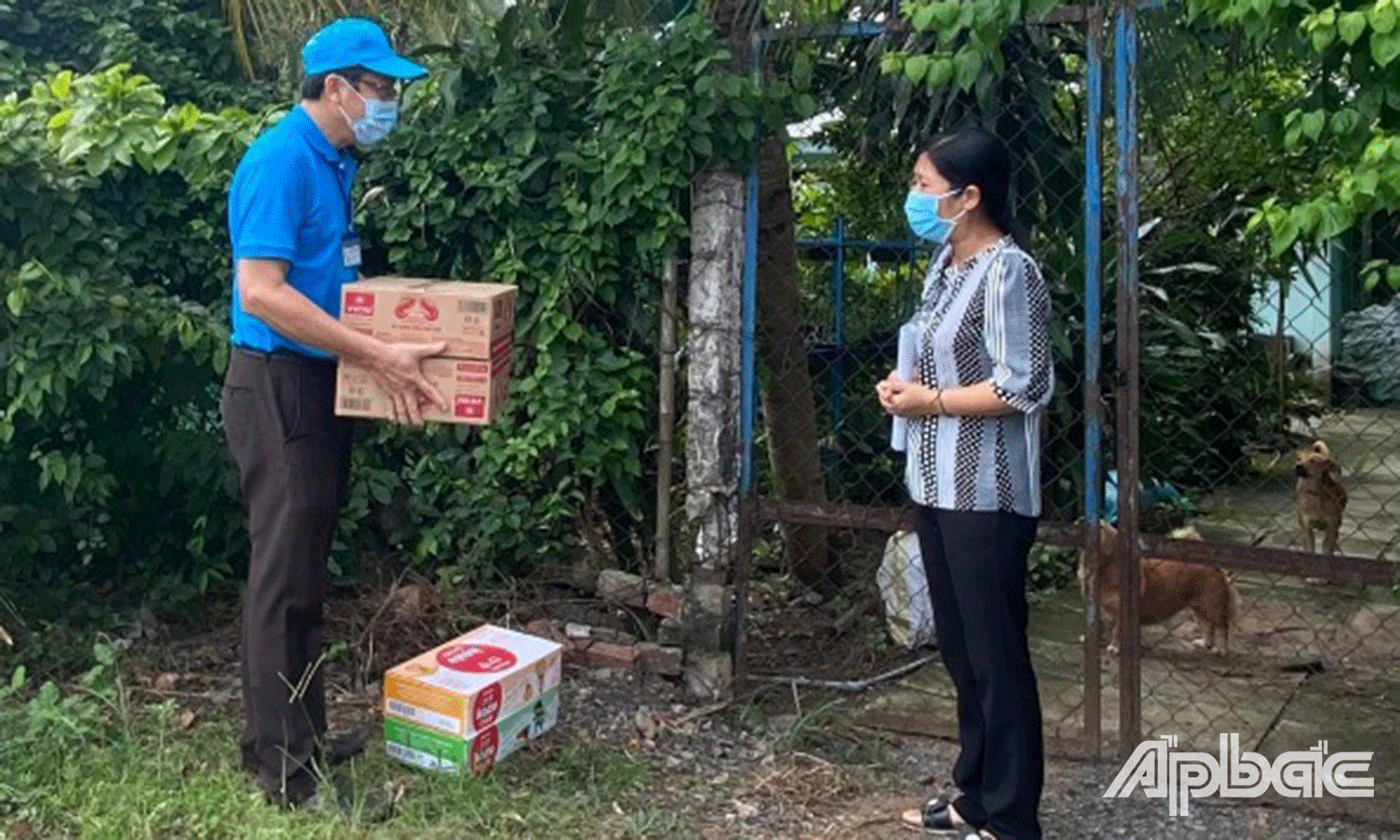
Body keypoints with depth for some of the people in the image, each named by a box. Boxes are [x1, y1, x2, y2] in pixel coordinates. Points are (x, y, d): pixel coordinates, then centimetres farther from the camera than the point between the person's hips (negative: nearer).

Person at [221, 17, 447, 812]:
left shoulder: (335, 163, 13)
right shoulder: (281, 159, -16)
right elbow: (259, 292, -24)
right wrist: (380, 355, -24)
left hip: (320, 384, 9)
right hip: (278, 385, -9)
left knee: (307, 568, 15)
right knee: (284, 574, -3)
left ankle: (303, 732, 27)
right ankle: (283, 767, 7)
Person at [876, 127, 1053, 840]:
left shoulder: (1007, 271, -16)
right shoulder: (945, 264, 12)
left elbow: (1023, 385, -20)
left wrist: (932, 401, -14)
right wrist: (905, 385, 4)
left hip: (986, 495, -9)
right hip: (936, 486, 9)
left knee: (996, 655, 1)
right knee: (960, 648, 17)